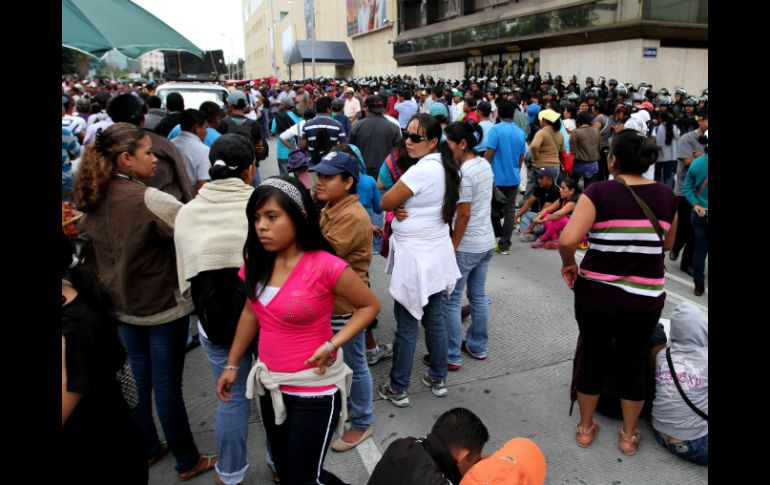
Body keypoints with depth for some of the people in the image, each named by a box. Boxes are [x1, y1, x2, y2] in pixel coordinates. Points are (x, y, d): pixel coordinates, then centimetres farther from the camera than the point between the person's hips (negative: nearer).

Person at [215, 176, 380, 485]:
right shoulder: (257, 262, -3)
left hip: (314, 390, -6)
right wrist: (232, 365, 14)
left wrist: (332, 346, -21)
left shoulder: (326, 267, -22)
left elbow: (369, 305, -11)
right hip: (270, 385, 7)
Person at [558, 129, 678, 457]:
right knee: (633, 363, 19)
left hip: (597, 294, -2)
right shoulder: (666, 195, -1)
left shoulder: (599, 192, -13)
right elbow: (667, 244, 13)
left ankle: (585, 428, 36)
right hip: (646, 298, 3)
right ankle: (629, 435, 37)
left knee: (592, 359, 17)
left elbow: (568, 239, -24)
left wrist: (568, 263, -6)